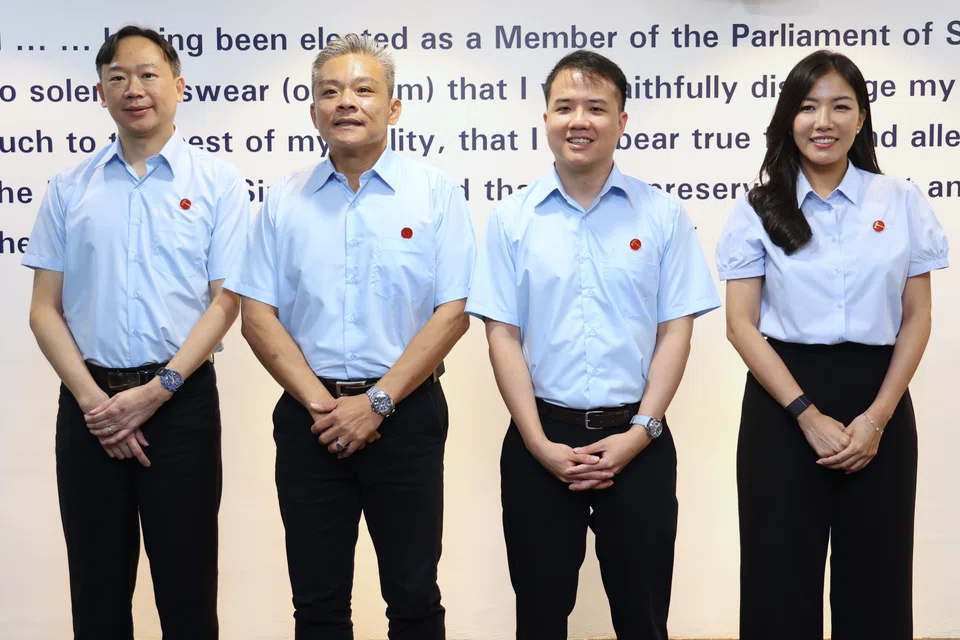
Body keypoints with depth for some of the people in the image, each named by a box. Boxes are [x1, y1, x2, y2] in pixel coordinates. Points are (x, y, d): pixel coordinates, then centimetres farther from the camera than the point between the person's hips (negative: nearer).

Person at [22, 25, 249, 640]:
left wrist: (155, 392, -12)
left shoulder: (218, 183, 1)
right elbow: (45, 308, 5)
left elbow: (225, 302, -4)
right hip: (89, 401, 3)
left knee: (187, 586, 4)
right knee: (97, 587, 10)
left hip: (181, 400, -2)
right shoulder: (69, 189, 8)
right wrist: (92, 400, -8)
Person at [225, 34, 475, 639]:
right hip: (309, 419, 2)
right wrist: (320, 403, -9)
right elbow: (258, 315, 3)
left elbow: (453, 313, -6)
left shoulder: (437, 195, 0)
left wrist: (375, 402, -12)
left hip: (405, 415, -2)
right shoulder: (284, 201, 7)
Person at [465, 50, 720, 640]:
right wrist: (540, 444, -9)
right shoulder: (512, 219, 2)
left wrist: (639, 432, -10)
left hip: (636, 443, 0)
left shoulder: (663, 215, 1)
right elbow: (503, 335, -1)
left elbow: (675, 331, -1)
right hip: (541, 442, 1)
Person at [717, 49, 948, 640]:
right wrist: (809, 415, -12)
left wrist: (877, 417, -8)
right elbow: (742, 325, -4)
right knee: (782, 574, 6)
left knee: (874, 574, 8)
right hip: (783, 402, -1)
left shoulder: (902, 203, 3)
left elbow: (916, 319, 3)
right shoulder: (759, 210, 1)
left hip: (879, 398, 1)